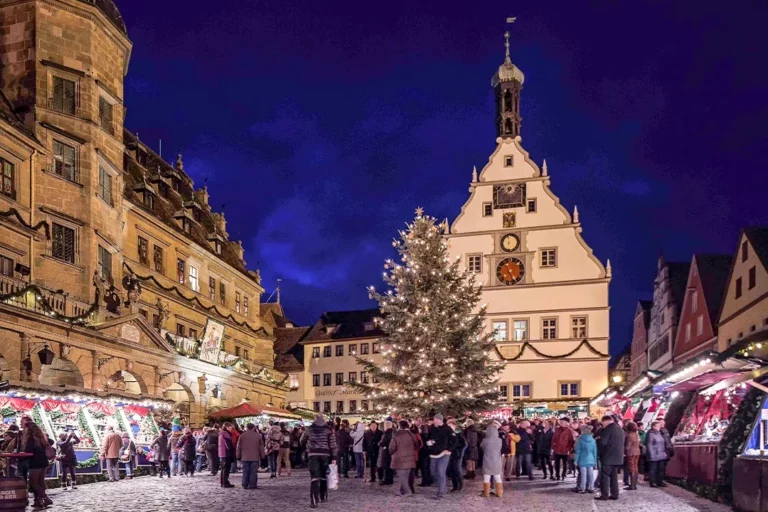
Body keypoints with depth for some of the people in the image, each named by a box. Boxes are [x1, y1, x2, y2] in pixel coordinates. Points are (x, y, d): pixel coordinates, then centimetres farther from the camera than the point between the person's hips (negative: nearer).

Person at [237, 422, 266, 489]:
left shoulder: (242, 435, 3)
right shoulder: (258, 435, 2)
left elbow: (238, 447, 6)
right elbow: (261, 447, 4)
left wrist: (238, 456, 13)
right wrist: (262, 456, 11)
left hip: (245, 457, 1)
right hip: (255, 457, -1)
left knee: (245, 471, 7)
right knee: (253, 472, 1)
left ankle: (245, 485, 6)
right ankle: (252, 485, -2)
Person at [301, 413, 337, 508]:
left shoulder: (309, 429, 5)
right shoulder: (329, 429, 2)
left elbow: (302, 441, 19)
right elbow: (333, 444, -3)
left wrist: (306, 446, 40)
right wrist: (334, 457, 0)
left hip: (313, 454, -1)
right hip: (325, 455, 1)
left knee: (314, 477, -7)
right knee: (323, 476, 18)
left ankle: (314, 500, -19)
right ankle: (323, 496, 30)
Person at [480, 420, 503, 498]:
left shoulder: (485, 440, -14)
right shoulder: (499, 440, -8)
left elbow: (481, 447, 4)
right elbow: (501, 449, 7)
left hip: (487, 462, -2)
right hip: (497, 462, 2)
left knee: (486, 477, 7)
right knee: (498, 478, 12)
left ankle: (486, 493, 9)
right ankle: (499, 493, 14)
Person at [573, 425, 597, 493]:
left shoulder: (580, 439, -7)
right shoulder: (593, 440, 5)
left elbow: (577, 451, -5)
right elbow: (595, 451, 10)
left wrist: (576, 460, -1)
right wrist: (595, 460, 17)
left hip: (583, 459, -4)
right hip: (590, 459, 4)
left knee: (583, 473, -3)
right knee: (590, 473, 7)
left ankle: (582, 488, 0)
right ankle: (590, 487, 11)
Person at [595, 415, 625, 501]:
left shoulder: (607, 429, -14)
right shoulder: (620, 429, 12)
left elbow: (603, 442, -17)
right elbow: (622, 443, 19)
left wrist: (599, 453, -1)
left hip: (608, 457, -8)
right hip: (618, 457, 8)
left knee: (605, 476, -2)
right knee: (614, 476, 13)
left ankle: (604, 495, -3)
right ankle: (615, 494, 13)